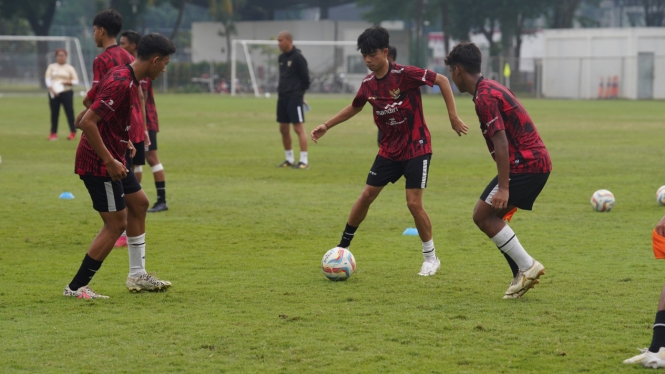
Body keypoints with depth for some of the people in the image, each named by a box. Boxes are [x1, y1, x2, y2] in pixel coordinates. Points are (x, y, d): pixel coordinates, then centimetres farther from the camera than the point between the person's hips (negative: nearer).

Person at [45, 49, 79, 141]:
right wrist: (52, 89, -13)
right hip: (54, 93, 1)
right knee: (54, 113, 1)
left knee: (69, 112, -6)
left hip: (67, 93, -1)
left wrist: (66, 82, -12)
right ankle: (53, 133, 7)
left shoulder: (69, 68, 9)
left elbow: (76, 81, 6)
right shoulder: (51, 67, 12)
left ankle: (73, 133, 0)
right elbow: (48, 79, 2)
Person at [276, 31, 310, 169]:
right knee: (283, 129, 10)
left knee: (298, 128, -10)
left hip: (294, 97, -9)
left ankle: (304, 161, -9)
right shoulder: (282, 57, 13)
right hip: (282, 98, 9)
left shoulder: (298, 57, -10)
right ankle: (290, 159, 20)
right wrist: (280, 91, 10)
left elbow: (305, 78, -8)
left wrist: (300, 92, 1)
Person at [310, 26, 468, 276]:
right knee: (366, 196, 4)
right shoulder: (368, 84, 0)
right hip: (389, 149, 6)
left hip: (416, 147, -6)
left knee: (414, 203, -11)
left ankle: (430, 258, 6)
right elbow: (355, 107, 21)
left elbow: (442, 80, -15)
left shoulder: (404, 75, -19)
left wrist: (453, 117, -17)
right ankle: (343, 246, 20)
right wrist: (326, 126, 18)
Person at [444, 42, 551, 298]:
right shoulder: (491, 88, 18)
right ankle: (522, 276, 10)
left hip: (525, 164, -10)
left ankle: (527, 267, -7)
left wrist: (503, 188, -25)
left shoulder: (485, 97, -14)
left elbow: (501, 143, -22)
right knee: (491, 217, 12)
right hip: (538, 161, 10)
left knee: (483, 215, -7)